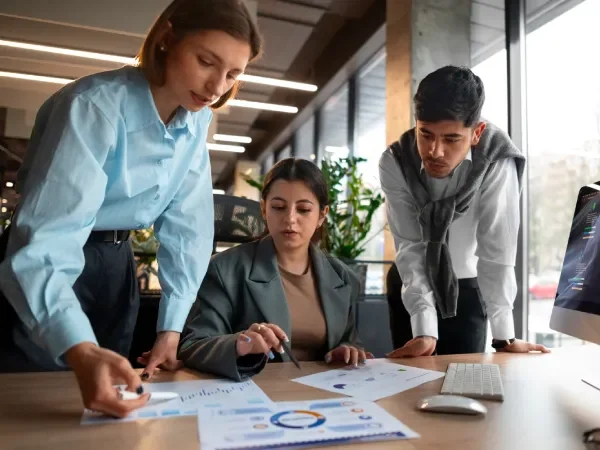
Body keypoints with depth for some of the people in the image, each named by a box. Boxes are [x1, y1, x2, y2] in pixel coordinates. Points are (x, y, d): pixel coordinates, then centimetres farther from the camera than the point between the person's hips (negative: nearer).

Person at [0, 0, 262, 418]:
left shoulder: (197, 121, -6)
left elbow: (187, 224, -9)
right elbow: (45, 240, -34)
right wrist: (82, 351, -49)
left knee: (111, 405, 15)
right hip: (52, 263, -5)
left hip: (116, 262, 6)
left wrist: (172, 327, -14)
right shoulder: (95, 106, -26)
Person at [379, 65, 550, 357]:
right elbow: (410, 247, -24)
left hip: (467, 285, 0)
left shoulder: (497, 161, -25)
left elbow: (497, 247, -25)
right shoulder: (394, 163, -22)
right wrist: (424, 330, -29)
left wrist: (504, 335, -23)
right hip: (408, 284, 1)